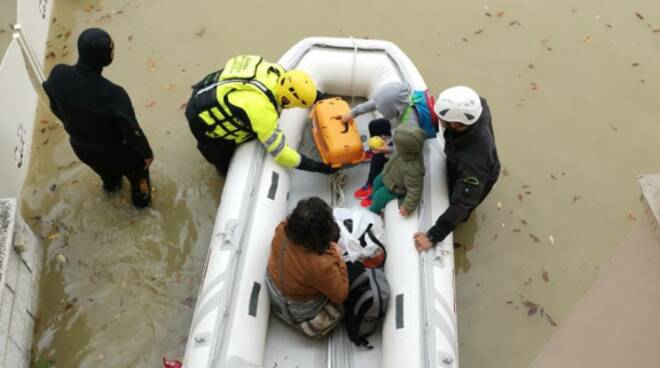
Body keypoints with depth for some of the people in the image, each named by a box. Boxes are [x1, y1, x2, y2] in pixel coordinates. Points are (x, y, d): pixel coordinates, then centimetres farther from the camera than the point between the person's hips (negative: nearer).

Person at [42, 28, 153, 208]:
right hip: (115, 152, -4)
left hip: (80, 146, 5)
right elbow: (132, 131, -26)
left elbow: (56, 108, -5)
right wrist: (147, 153, -6)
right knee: (138, 169, 31)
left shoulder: (57, 75, -26)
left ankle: (111, 185, 71)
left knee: (104, 168, 39)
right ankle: (141, 199, 59)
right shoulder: (114, 95, -43)